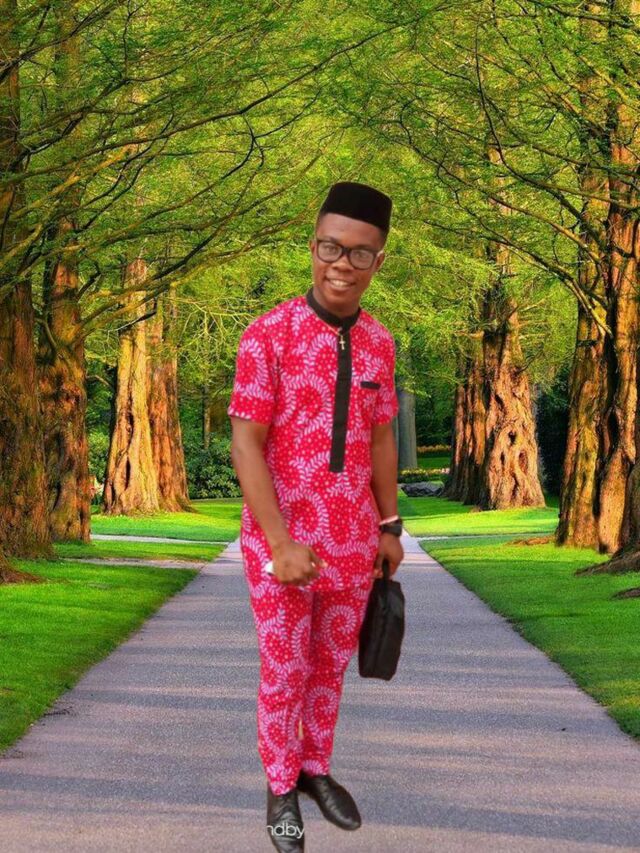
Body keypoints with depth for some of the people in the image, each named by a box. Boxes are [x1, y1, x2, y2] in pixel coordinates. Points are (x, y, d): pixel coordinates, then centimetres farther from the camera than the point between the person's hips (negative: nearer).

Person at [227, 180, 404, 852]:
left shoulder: (377, 342, 2)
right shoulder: (268, 335, -14)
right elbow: (245, 445, -15)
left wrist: (389, 528, 12)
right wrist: (281, 544, -21)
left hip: (352, 540, 4)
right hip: (281, 538, -4)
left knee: (330, 665, 16)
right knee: (284, 672, 6)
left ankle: (316, 769, 33)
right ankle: (281, 790, 23)